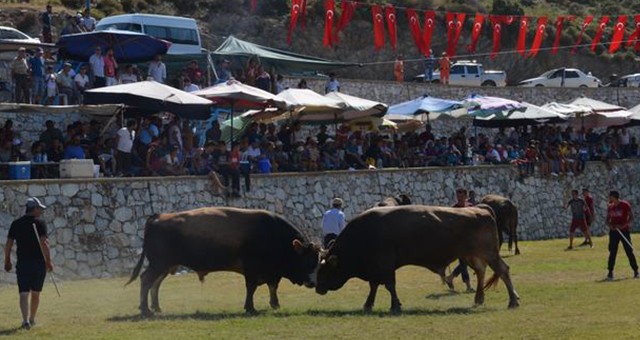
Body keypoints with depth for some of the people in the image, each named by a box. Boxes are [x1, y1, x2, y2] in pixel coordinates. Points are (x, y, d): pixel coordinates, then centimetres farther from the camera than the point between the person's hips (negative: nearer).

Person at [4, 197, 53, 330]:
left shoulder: (16, 224, 5)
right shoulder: (39, 223, -6)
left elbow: (8, 244, 5)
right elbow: (44, 243, -15)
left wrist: (7, 261, 14)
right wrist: (48, 261, -12)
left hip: (22, 263, 1)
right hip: (39, 263, -1)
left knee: (24, 293, -6)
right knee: (36, 293, 15)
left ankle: (26, 320, -23)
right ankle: (32, 319, 27)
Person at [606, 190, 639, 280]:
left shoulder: (625, 205, -6)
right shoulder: (610, 207, 9)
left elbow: (631, 217, -8)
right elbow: (608, 220, 13)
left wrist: (624, 225, -21)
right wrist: (610, 225, -9)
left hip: (624, 230, -4)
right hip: (614, 231, 4)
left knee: (629, 251, -1)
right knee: (612, 252, -1)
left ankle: (635, 271, 8)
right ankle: (610, 272, 2)